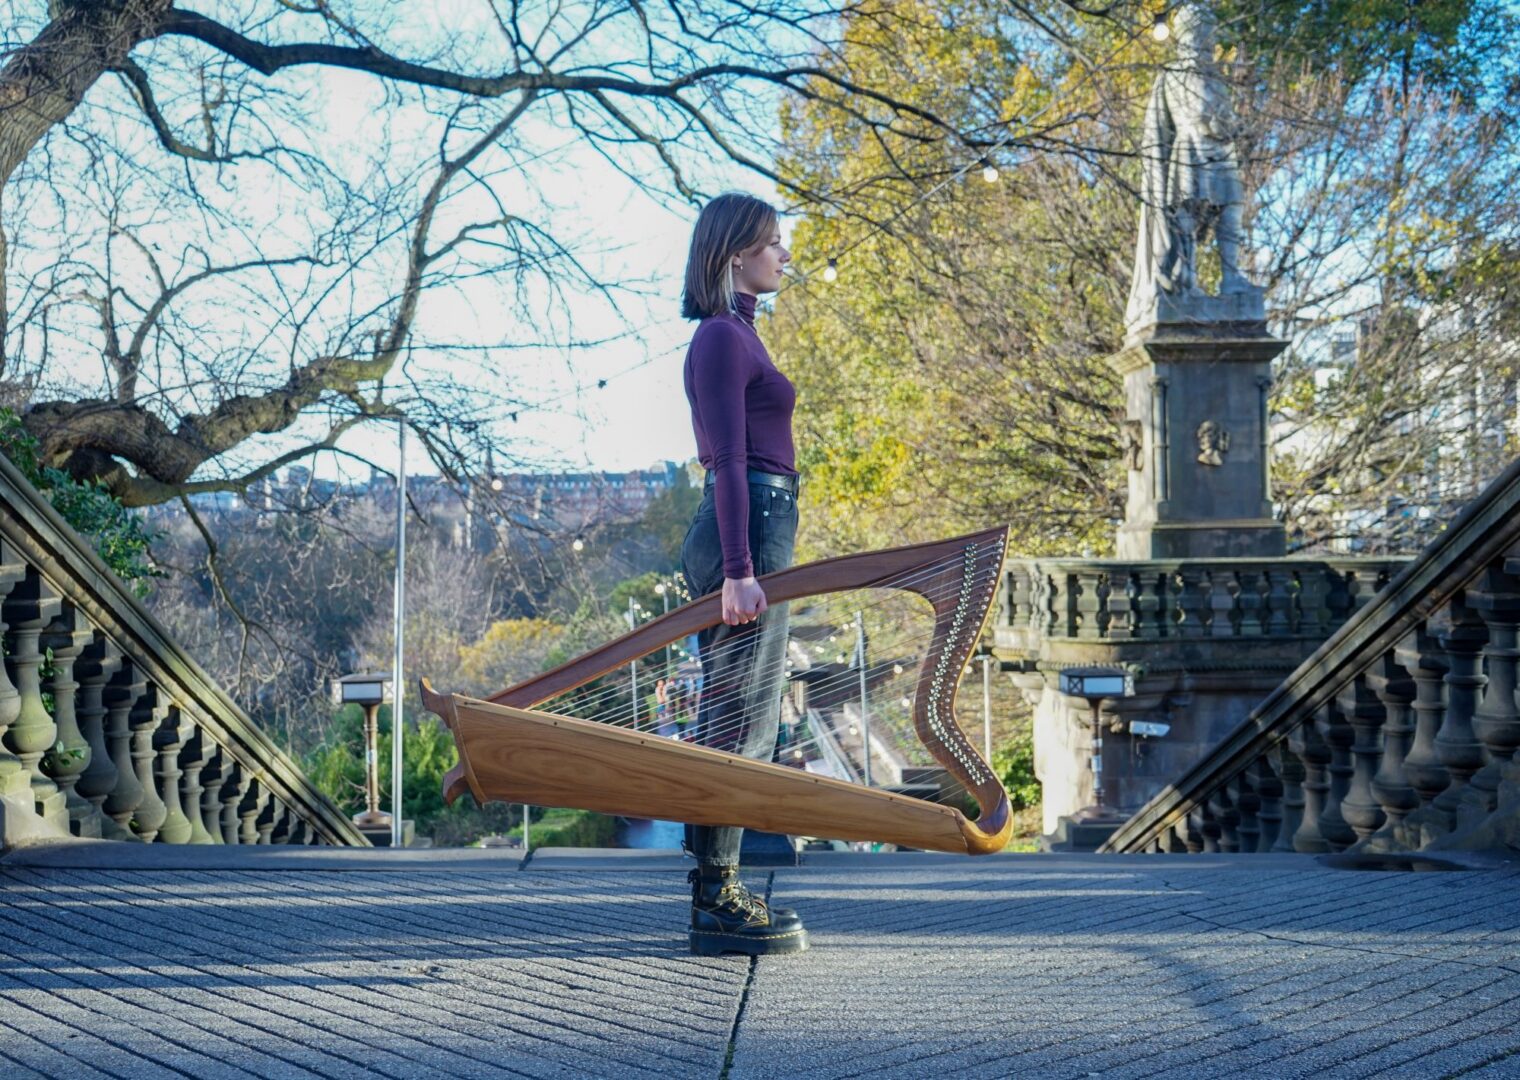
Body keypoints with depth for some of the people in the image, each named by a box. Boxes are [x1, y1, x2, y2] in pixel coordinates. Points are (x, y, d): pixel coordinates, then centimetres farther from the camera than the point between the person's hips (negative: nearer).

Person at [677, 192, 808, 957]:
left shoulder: (735, 334, 19)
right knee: (739, 722, -8)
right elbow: (728, 460, -18)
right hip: (745, 532, -10)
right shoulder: (723, 337, -11)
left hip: (750, 532, 10)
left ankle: (716, 890, 16)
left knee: (736, 722, 11)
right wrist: (739, 570, -23)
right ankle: (718, 903, -5)